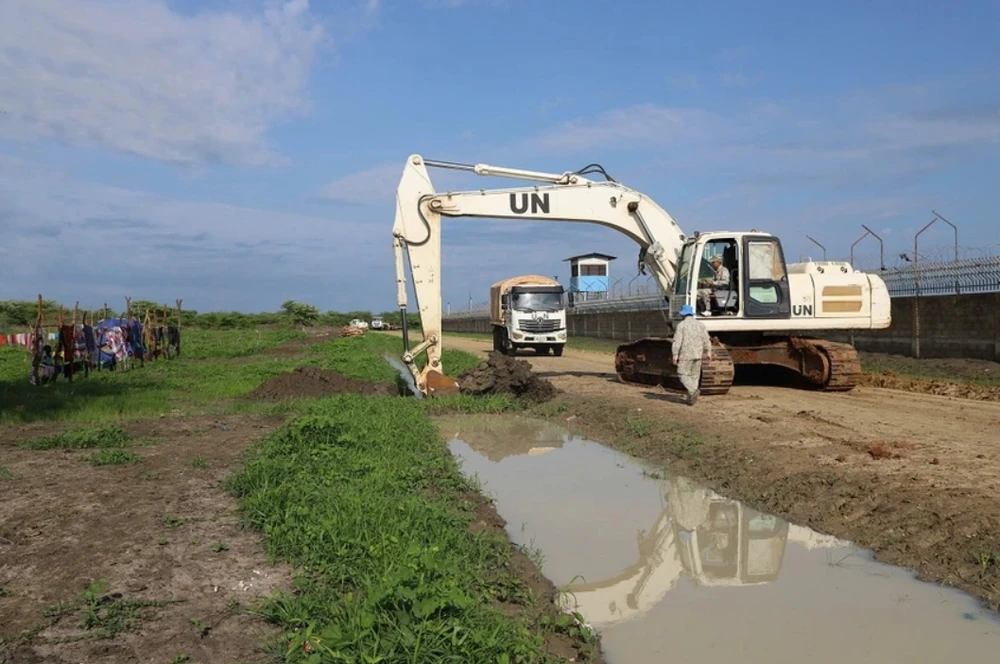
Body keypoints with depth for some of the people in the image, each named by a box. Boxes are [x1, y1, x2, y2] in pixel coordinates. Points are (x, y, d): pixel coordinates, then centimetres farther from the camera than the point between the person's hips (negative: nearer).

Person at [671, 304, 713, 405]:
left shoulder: (681, 325, -7)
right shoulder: (700, 324, 7)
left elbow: (677, 341, -11)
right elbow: (706, 339, 5)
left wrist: (675, 355, -8)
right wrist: (708, 352, 12)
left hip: (685, 355, -5)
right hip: (698, 354, 5)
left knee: (683, 375, 3)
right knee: (694, 375, 12)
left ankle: (693, 390, -20)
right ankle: (691, 398, 12)